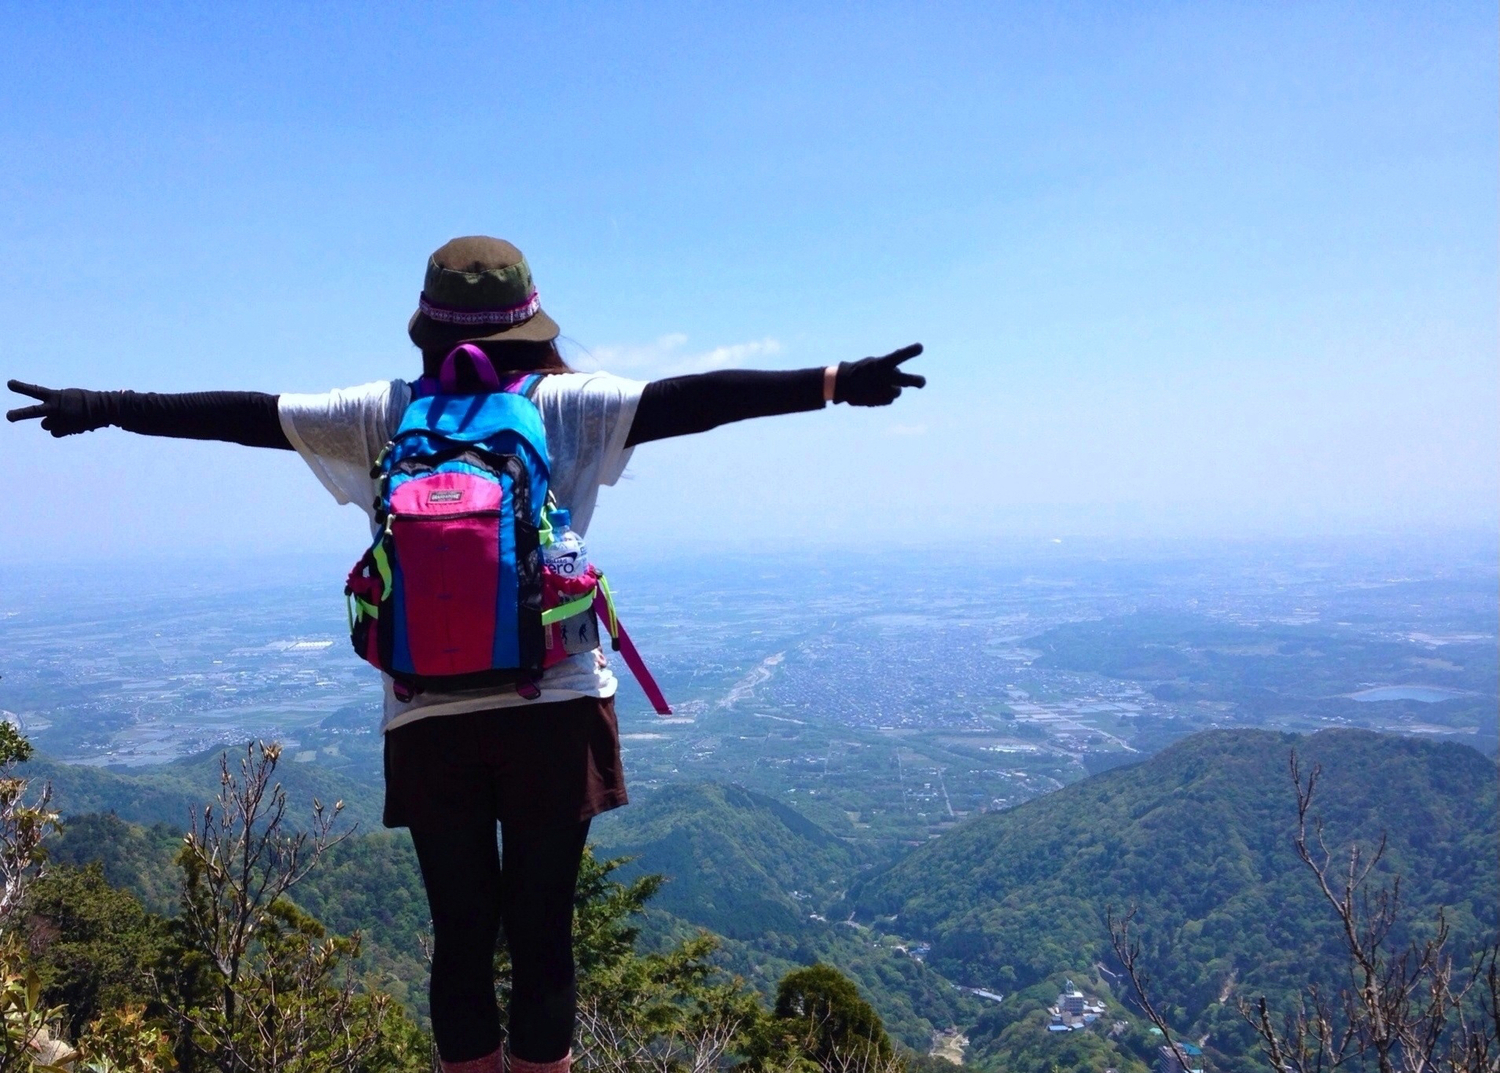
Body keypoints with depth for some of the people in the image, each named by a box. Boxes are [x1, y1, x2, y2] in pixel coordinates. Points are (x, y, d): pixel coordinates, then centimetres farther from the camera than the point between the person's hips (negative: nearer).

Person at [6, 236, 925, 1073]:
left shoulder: (385, 416, 5)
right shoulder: (569, 405, -2)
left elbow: (245, 415, 10)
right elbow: (692, 400, -8)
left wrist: (100, 407, 21)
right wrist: (836, 382, -9)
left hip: (428, 721, 2)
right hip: (554, 712, -2)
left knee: (461, 936, 12)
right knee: (541, 934, 7)